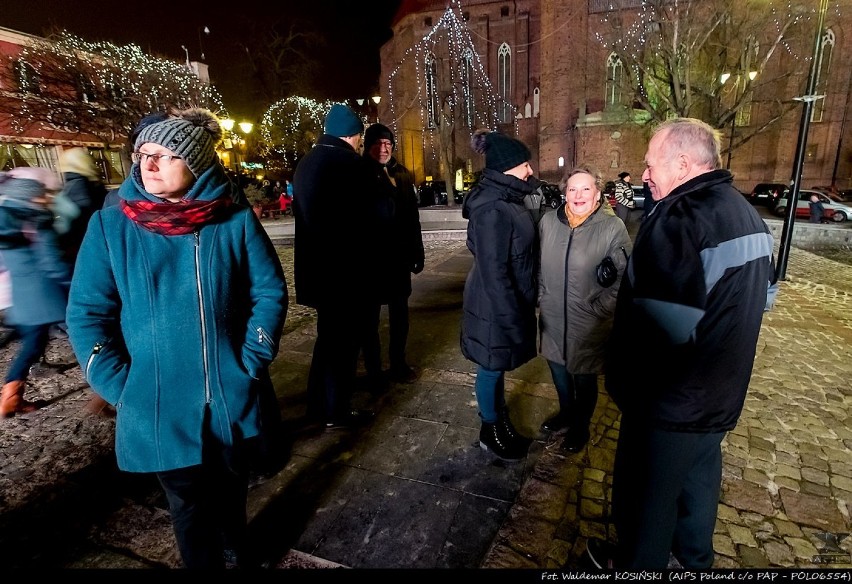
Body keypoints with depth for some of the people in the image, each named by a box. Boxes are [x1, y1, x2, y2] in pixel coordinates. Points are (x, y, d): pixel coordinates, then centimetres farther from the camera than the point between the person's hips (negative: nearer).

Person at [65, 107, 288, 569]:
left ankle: (238, 552, 54)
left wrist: (252, 362, -9)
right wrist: (121, 385, -9)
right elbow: (86, 314, -2)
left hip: (234, 397, 1)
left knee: (231, 491, 24)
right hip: (160, 405, 0)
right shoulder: (110, 226, -5)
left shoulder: (235, 222, -5)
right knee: (190, 506, 18)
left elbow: (270, 292, -2)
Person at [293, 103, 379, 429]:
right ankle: (336, 411, 14)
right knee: (343, 338, 3)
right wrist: (368, 266, -4)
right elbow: (364, 220, -14)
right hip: (345, 268, -9)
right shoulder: (350, 163, -14)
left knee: (328, 333, 19)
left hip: (316, 266, 9)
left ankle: (317, 404, 29)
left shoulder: (306, 162, 13)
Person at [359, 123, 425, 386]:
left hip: (399, 255, 4)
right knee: (371, 313, 6)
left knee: (399, 309, 12)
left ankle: (398, 363, 27)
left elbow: (412, 217, 9)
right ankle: (373, 370, 18)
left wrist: (417, 252, 6)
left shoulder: (402, 174, 7)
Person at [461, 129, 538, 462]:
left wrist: (523, 306, 15)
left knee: (499, 367, 22)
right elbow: (493, 272, -26)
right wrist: (513, 318, -22)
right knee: (492, 368, 9)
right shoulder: (492, 210, -24)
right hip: (496, 307, -9)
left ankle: (502, 423, 40)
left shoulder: (507, 199, 6)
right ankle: (490, 433, 30)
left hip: (511, 300, 9)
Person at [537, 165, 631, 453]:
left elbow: (624, 277, -10)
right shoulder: (548, 221, -2)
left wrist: (598, 309, -12)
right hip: (552, 320, 4)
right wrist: (541, 297, 6)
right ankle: (566, 413, 51)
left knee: (584, 379, 15)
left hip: (588, 326, -4)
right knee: (558, 371, 23)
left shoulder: (613, 227, -13)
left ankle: (580, 427, 41)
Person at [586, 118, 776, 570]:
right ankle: (694, 557, 51)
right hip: (722, 395, 9)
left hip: (671, 402, -9)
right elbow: (763, 297, 16)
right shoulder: (747, 215, 5)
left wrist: (620, 378, -17)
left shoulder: (680, 220, -27)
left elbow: (659, 327, -32)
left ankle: (638, 565, 36)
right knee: (699, 477, 28)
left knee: (647, 491, 13)